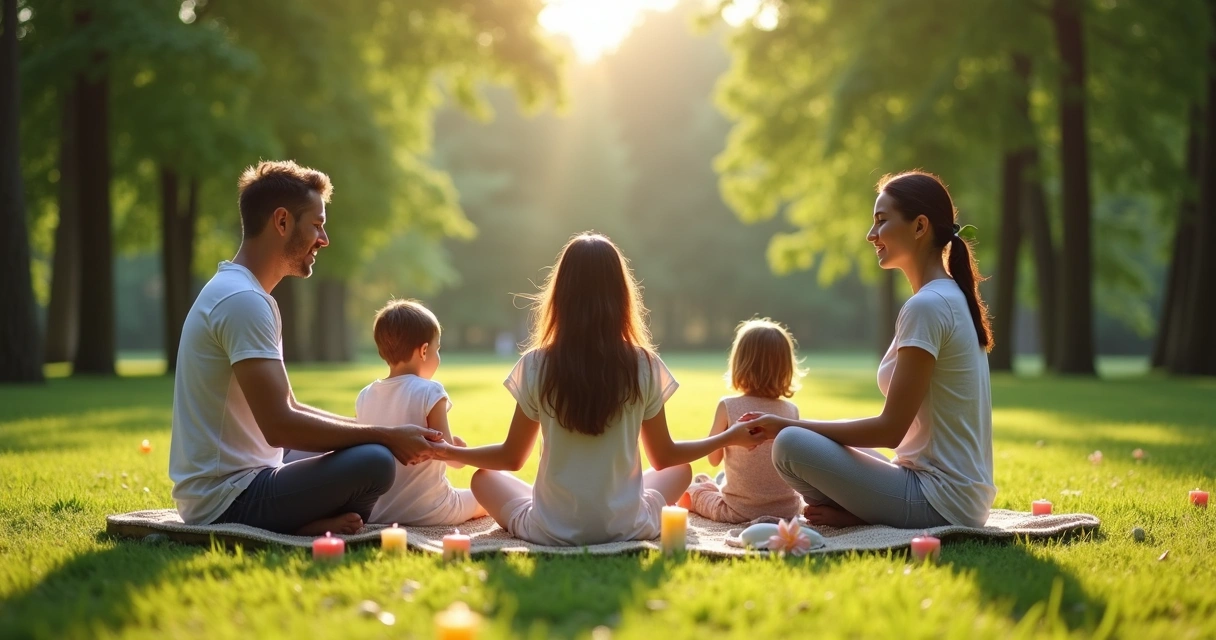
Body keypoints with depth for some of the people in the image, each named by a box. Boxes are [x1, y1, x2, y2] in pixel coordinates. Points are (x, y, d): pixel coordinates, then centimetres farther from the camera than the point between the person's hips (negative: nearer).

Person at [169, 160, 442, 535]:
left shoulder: (234, 292, 16)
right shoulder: (244, 301, -17)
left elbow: (288, 409, 17)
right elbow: (280, 425, -25)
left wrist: (385, 435, 7)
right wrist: (387, 436, -16)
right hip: (228, 501, -11)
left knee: (371, 447, 22)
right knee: (375, 462, -26)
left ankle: (308, 524, 0)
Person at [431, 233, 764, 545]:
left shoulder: (536, 366, -10)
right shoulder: (644, 366, -9)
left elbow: (511, 457, 1)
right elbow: (665, 457, 2)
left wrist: (451, 452, 18)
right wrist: (731, 437, 16)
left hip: (551, 531, 0)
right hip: (626, 528, 1)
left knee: (483, 477, 25)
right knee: (681, 470, 28)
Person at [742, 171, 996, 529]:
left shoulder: (926, 306, -17)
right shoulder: (951, 298, 13)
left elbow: (890, 429, -17)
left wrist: (789, 426, -9)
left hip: (940, 502, -10)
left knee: (791, 446, -18)